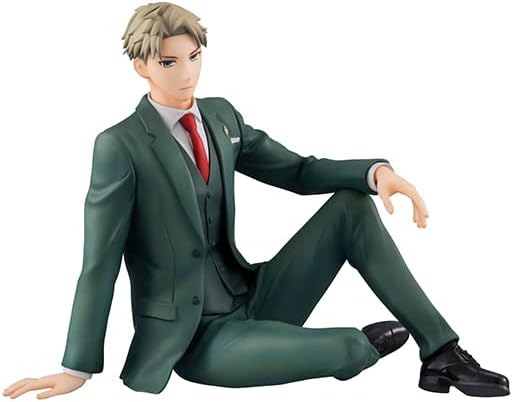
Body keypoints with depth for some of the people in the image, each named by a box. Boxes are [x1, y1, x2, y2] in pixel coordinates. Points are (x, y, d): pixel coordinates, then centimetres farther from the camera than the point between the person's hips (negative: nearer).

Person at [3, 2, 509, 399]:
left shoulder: (221, 114, 6)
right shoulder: (119, 146, -13)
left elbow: (296, 170, 5)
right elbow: (100, 263, -14)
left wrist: (376, 171, -15)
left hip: (252, 300, 7)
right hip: (190, 336, -6)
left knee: (351, 202, -7)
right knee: (241, 354, -42)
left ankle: (441, 350, -9)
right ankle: (362, 343, -11)